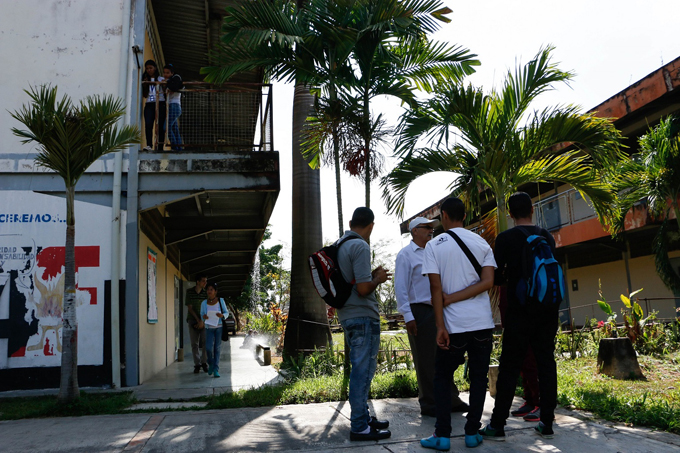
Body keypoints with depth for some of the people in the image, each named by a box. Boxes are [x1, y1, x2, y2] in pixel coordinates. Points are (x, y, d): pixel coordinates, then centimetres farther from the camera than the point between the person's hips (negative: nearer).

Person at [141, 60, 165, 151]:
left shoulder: (161, 79, 10)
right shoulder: (145, 80, 18)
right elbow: (145, 95, 15)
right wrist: (144, 86, 3)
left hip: (160, 104, -2)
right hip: (149, 104, 2)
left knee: (160, 126, -6)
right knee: (148, 125, -17)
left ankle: (160, 147, -6)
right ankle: (149, 145, -26)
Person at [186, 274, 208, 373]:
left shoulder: (206, 293, 1)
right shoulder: (189, 292, -2)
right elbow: (190, 308, -3)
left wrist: (202, 321, -10)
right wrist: (198, 320, -9)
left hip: (204, 320, 1)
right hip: (193, 320, -1)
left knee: (205, 342, -8)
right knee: (194, 343, 0)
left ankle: (204, 362, 7)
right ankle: (197, 365, 7)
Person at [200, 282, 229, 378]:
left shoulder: (221, 301, 0)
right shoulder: (204, 303, 3)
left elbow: (226, 313, 5)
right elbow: (201, 315, 11)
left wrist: (222, 315, -16)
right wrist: (203, 317, -12)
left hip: (219, 327, -1)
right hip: (209, 328, 1)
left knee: (217, 348, -1)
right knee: (209, 347, -9)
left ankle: (216, 369, 6)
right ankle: (211, 364, 20)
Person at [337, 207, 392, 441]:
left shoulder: (339, 246, 11)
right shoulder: (360, 246, -17)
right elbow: (363, 289, -22)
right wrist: (378, 279, -4)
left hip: (347, 315, 10)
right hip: (363, 316, -9)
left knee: (361, 369, 19)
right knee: (363, 370, -2)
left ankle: (362, 417, 29)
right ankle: (359, 427, 5)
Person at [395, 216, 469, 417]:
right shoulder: (406, 254, -3)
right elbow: (400, 287, -9)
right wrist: (408, 316, -15)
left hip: (439, 310, 6)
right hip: (420, 312, -6)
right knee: (425, 361, 0)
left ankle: (451, 400, 20)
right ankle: (428, 404, 10)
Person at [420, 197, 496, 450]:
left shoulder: (434, 246, -3)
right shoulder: (481, 243, 6)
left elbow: (436, 287, -9)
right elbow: (487, 282, -6)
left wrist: (440, 326, -8)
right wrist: (452, 299, -5)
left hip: (454, 324, -2)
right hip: (482, 323, 3)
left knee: (442, 377, 11)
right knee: (478, 377, 13)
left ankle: (442, 435, 7)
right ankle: (472, 433, 14)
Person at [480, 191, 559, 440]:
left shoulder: (506, 238, -6)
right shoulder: (547, 237, 8)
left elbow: (496, 276, -5)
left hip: (520, 310, -4)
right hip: (548, 308, 4)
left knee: (509, 367, -1)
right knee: (546, 363, 9)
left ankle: (497, 425, 2)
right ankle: (547, 423, 14)